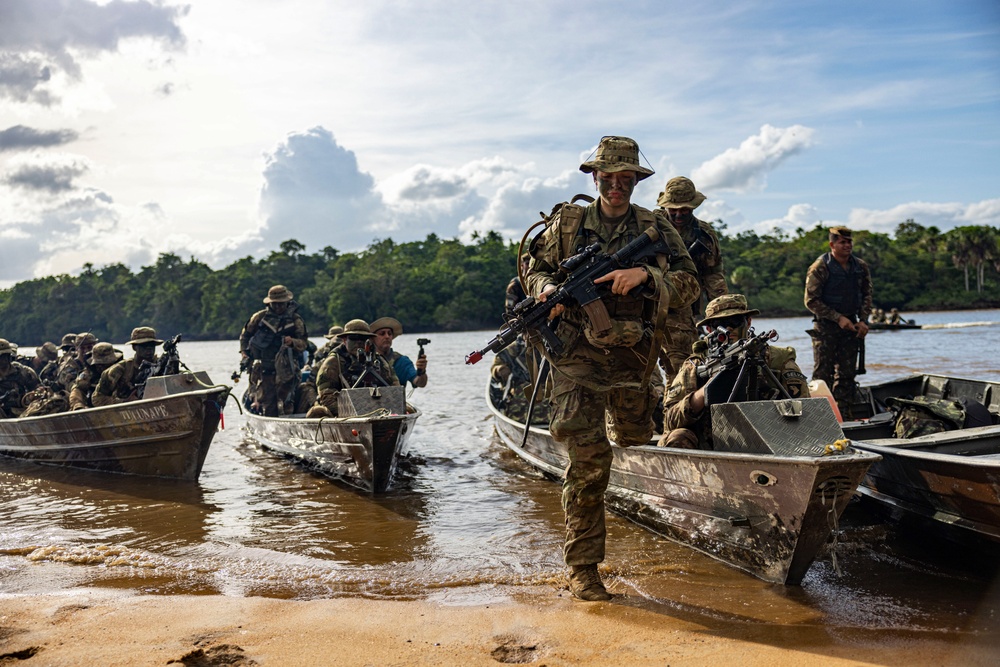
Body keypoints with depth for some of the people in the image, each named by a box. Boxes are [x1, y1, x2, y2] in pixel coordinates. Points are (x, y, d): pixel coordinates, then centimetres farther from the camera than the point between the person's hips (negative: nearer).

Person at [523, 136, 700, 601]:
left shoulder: (656, 229, 5)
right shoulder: (566, 223, 6)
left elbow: (689, 284, -2)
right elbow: (535, 268, 15)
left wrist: (644, 274, -20)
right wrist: (547, 287, -8)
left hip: (632, 357, 3)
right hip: (578, 356, -2)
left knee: (636, 444, 20)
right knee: (588, 457, -12)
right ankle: (582, 568, -4)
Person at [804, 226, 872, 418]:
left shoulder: (861, 267, 7)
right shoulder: (820, 267, -10)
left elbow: (866, 295, 16)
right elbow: (811, 301, -12)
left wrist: (863, 320, 1)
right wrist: (838, 318, -16)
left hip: (850, 326, 5)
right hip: (825, 326, -5)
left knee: (847, 373, 8)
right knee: (822, 373, -5)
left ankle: (844, 415, 15)